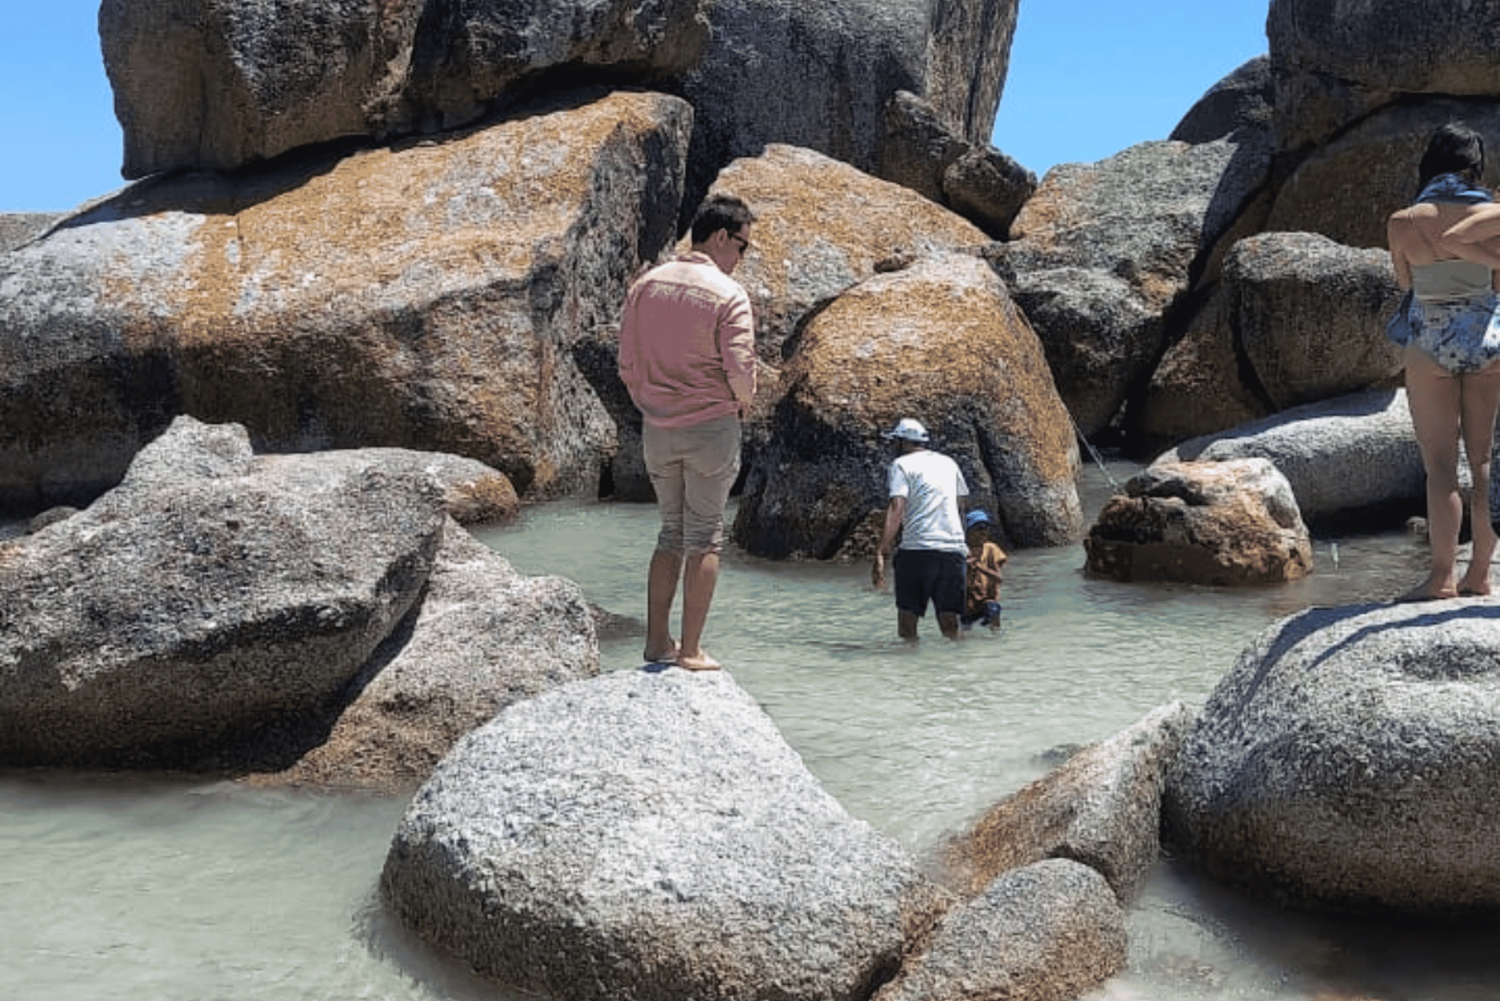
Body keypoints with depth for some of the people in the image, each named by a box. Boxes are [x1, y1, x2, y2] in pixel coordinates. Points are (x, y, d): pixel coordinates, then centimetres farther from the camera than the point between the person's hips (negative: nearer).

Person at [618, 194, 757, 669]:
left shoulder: (646, 285, 5)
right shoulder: (728, 294, -12)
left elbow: (627, 365, 8)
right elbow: (741, 369, -18)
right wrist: (743, 401, 3)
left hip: (657, 429, 5)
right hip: (712, 425, -5)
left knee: (671, 530, 17)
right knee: (705, 536, 5)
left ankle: (657, 641, 17)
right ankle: (691, 650, 6)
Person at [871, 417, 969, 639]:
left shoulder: (902, 464, 2)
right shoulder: (948, 463, 20)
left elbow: (896, 509, -11)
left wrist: (880, 553, -17)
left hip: (917, 548, -5)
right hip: (954, 550, 5)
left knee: (907, 624, 0)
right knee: (950, 627, 6)